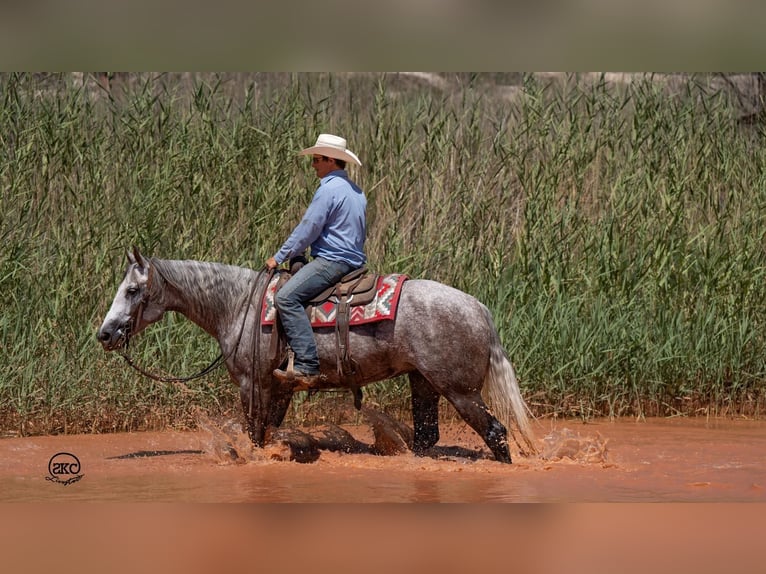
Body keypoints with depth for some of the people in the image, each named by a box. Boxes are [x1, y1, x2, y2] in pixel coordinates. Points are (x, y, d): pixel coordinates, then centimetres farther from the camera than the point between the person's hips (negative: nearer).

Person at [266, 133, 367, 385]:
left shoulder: (329, 189, -13)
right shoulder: (356, 191, 18)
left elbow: (307, 229, -14)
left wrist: (279, 257, -5)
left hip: (332, 260, -11)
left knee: (287, 297, -23)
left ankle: (307, 367, -34)